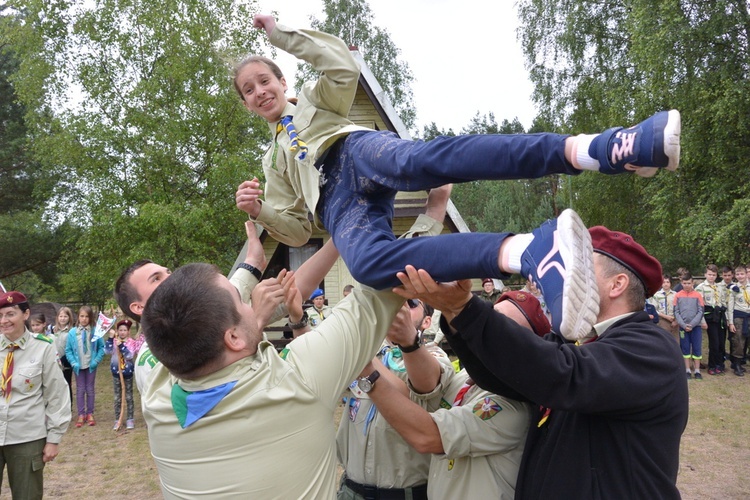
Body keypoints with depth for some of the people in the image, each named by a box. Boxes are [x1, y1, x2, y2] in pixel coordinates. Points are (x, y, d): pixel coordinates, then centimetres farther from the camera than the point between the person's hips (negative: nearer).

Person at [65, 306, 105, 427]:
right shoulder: (72, 333, -8)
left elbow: (102, 347, -3)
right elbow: (68, 350, -3)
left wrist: (96, 360, -11)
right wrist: (73, 363, -11)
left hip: (91, 366, 0)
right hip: (78, 366, 1)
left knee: (90, 390, 10)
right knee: (80, 390, 9)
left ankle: (90, 414, 20)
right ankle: (81, 415, 16)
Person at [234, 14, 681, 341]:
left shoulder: (314, 99, 30)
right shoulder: (275, 160, 37)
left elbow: (343, 66, 6)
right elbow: (298, 230, 28)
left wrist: (280, 34, 14)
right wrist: (259, 211, 8)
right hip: (337, 201, 2)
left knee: (420, 160, -40)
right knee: (368, 263, -37)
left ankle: (599, 148, -58)